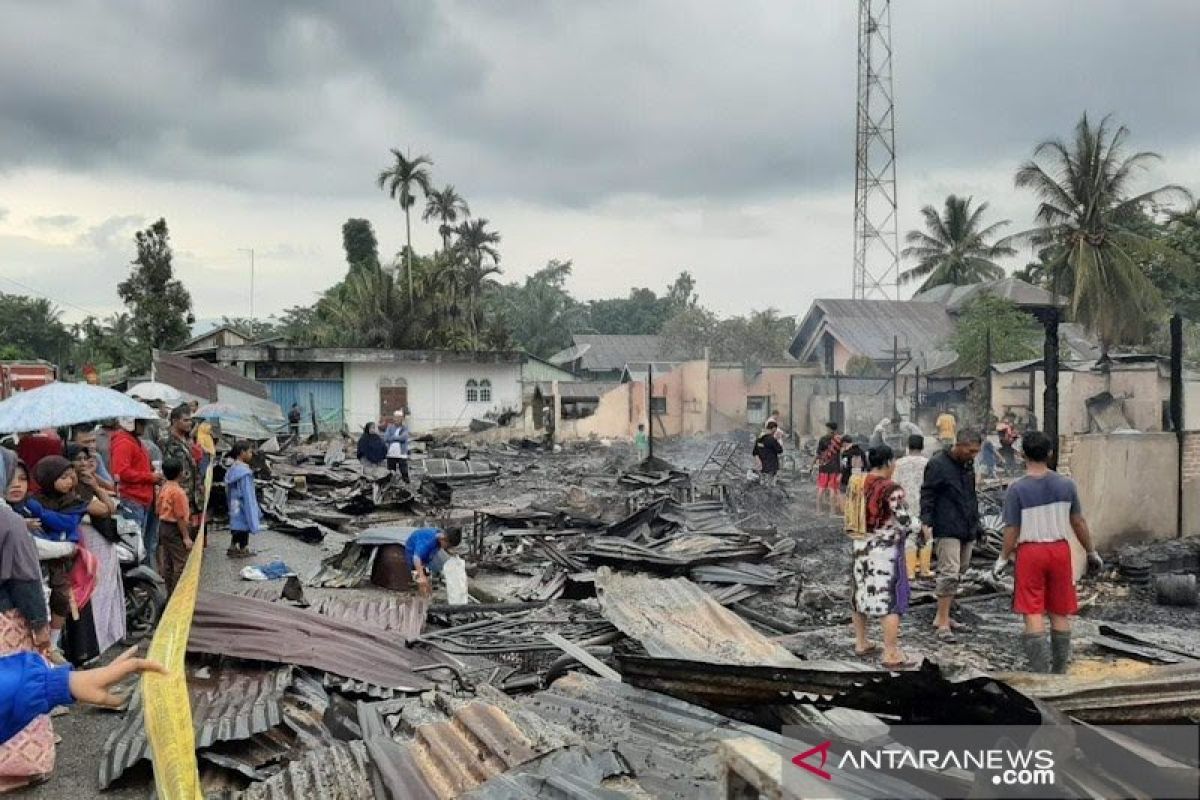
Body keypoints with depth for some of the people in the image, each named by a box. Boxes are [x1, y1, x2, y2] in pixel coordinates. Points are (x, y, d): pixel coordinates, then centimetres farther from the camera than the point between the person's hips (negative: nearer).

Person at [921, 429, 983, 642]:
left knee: (959, 572, 11)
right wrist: (926, 521, -21)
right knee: (949, 573, -12)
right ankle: (943, 623, -7)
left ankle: (941, 615, 20)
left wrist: (976, 523, 21)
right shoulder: (937, 464, -10)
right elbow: (927, 495, -11)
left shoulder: (968, 464, 14)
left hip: (967, 529, 8)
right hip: (947, 529, -8)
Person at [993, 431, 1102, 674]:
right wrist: (1092, 553, 17)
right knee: (1060, 614, 13)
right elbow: (1079, 522, 5)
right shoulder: (1066, 485, -2)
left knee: (1033, 615, 1)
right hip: (1060, 550, 3)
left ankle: (1040, 673, -3)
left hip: (1030, 552, -3)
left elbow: (1012, 530, -10)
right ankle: (1059, 672, 22)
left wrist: (1003, 559, 3)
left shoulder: (1017, 488, -11)